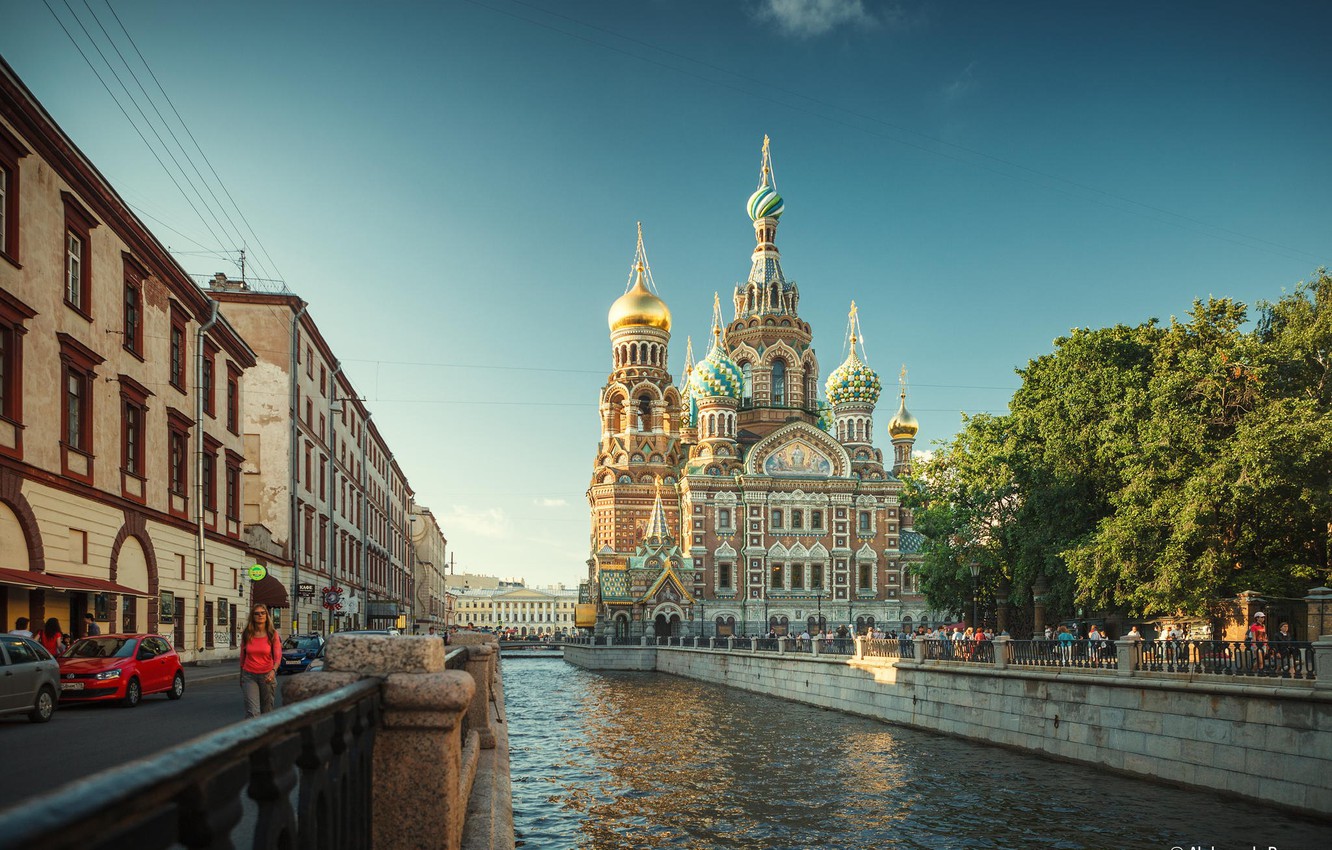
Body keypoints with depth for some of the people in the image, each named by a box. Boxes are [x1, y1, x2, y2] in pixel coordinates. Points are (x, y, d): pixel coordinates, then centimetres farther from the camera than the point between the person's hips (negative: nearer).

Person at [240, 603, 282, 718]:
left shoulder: (273, 634, -3)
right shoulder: (246, 634, 1)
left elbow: (278, 656, -11)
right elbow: (242, 657, 12)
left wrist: (273, 670, -30)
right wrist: (241, 677, 18)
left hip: (267, 676, 0)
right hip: (249, 675, 0)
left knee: (267, 711, 7)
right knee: (253, 712, -13)